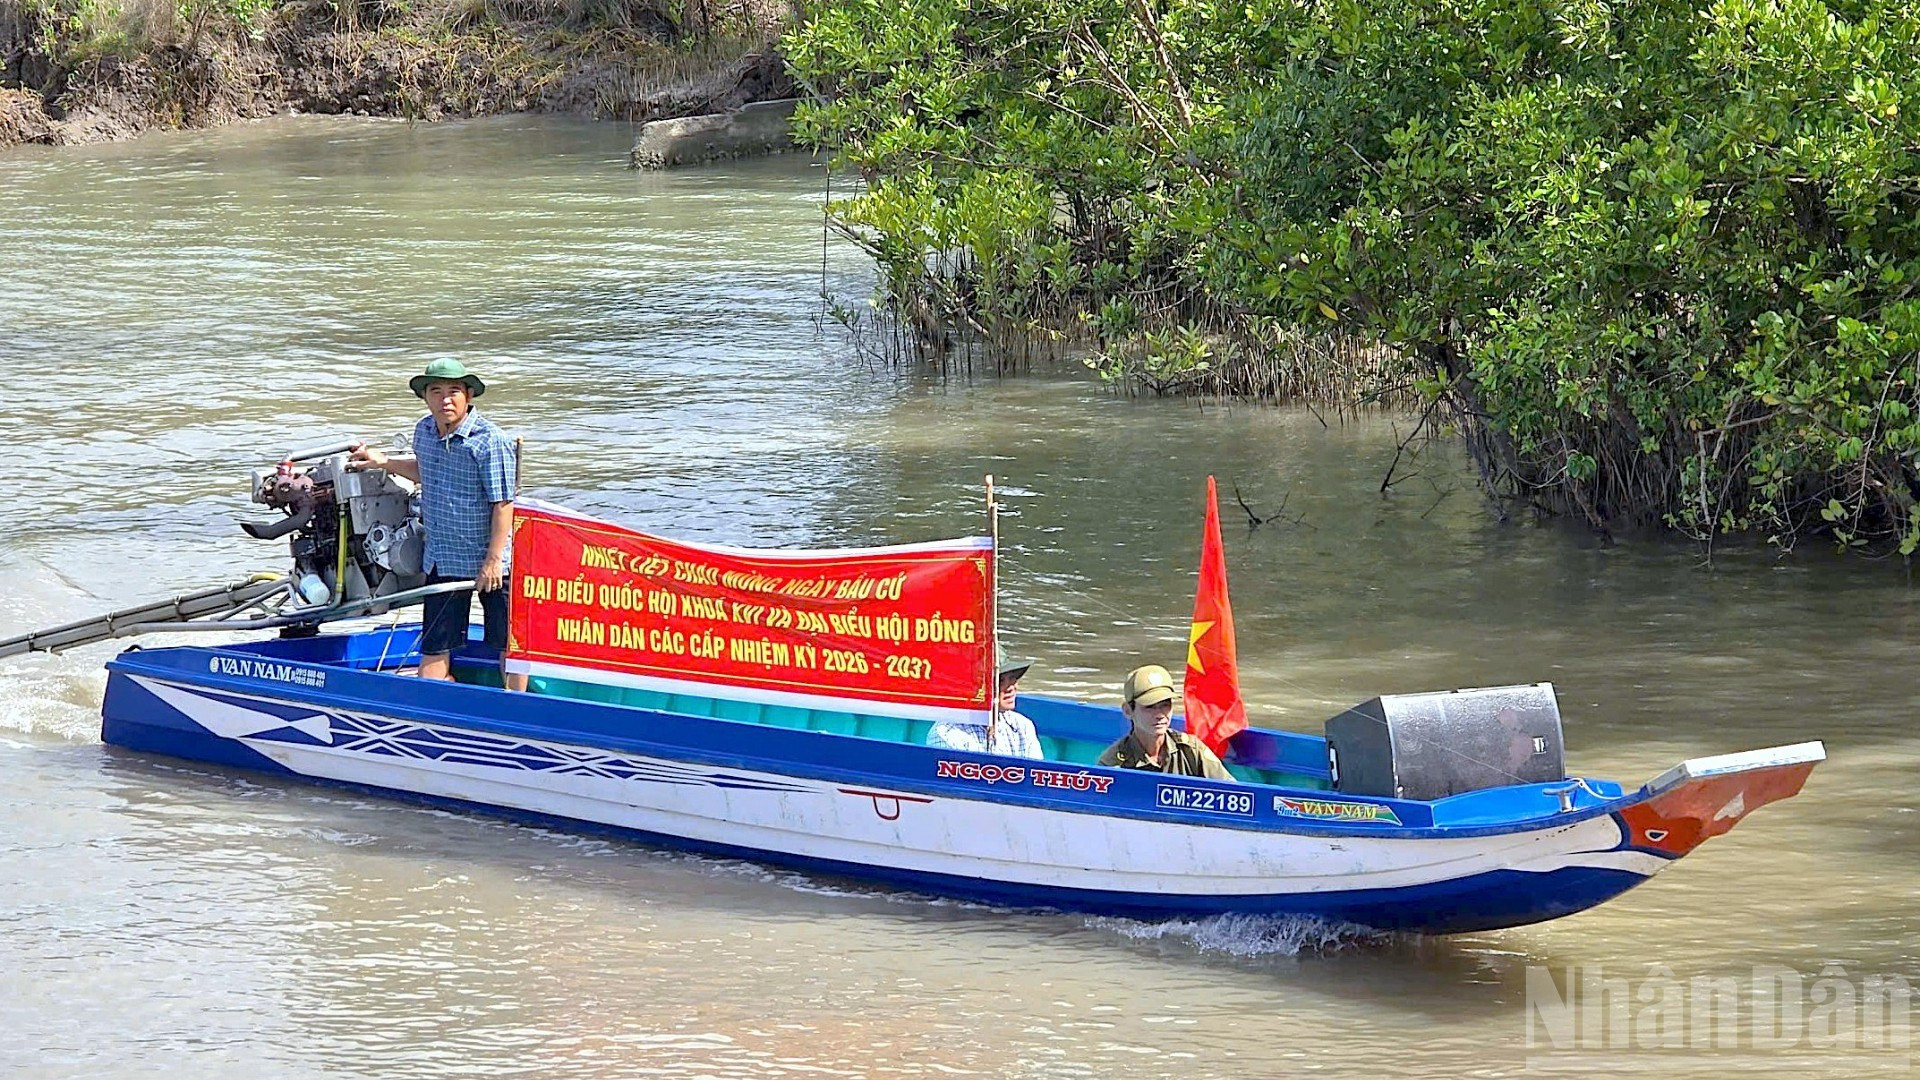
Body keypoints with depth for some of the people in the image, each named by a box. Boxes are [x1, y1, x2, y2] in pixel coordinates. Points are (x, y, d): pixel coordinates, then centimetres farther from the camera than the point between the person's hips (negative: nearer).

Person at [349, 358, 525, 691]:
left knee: (507, 644, 5)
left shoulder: (490, 441, -18)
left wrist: (493, 559, -19)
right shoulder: (424, 431, 4)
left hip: (488, 562, -6)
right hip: (442, 560, 6)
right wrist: (382, 462, 17)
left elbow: (503, 503, -18)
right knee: (434, 646, 7)